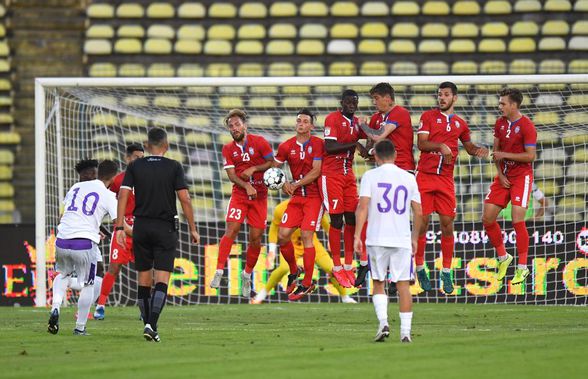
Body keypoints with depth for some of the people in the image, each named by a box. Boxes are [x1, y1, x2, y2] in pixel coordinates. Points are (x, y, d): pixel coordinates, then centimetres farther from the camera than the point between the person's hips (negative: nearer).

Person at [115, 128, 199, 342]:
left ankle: (147, 323, 18)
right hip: (166, 228, -2)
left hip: (141, 227, 2)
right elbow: (184, 198, -7)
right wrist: (193, 229, -1)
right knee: (162, 280, -5)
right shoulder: (174, 167, -2)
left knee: (144, 278, 13)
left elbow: (123, 195, -5)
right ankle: (152, 325, -21)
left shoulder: (135, 166, 3)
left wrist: (120, 227, -5)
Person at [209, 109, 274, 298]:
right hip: (239, 195, 0)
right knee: (231, 229, -17)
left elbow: (271, 162, 1)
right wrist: (247, 186, -21)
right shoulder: (228, 149, 4)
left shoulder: (259, 142, -1)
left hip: (259, 196, 0)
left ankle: (247, 275, 20)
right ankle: (218, 273, -21)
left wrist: (253, 169, -14)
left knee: (255, 238, 0)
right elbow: (231, 175, -4)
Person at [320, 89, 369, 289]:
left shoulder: (356, 122, 12)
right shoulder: (333, 119, -10)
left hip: (348, 175, 7)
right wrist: (354, 145, -20)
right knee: (336, 220, -6)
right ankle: (337, 267, 1)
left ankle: (349, 266, 11)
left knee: (352, 219, 4)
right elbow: (329, 147, -19)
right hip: (331, 175, -7)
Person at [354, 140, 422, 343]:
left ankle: (383, 322, -6)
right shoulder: (409, 178, 8)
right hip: (402, 240, 1)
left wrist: (357, 235, -9)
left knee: (378, 284, 11)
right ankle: (405, 332, -1)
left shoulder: (370, 176, 0)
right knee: (403, 285, 3)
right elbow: (418, 213, 9)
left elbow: (362, 206, -10)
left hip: (377, 239, -1)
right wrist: (415, 238, 20)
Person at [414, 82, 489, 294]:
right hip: (425, 177, -2)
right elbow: (421, 143, -6)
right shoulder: (428, 116, 3)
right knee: (422, 222, -3)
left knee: (447, 224, -1)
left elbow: (468, 146, 27)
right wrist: (440, 145, -22)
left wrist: (478, 150, 5)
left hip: (446, 179, 2)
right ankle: (420, 268, 10)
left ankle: (446, 273, 6)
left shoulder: (460, 124, 14)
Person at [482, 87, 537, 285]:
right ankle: (503, 257, 21)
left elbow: (530, 156, -18)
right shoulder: (500, 123, 7)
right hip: (503, 177, 7)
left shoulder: (526, 126, -14)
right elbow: (496, 150, 12)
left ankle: (522, 268, -2)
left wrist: (504, 155, -19)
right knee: (487, 218, 2)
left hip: (521, 176, -7)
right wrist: (500, 174, -1)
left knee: (517, 221, -14)